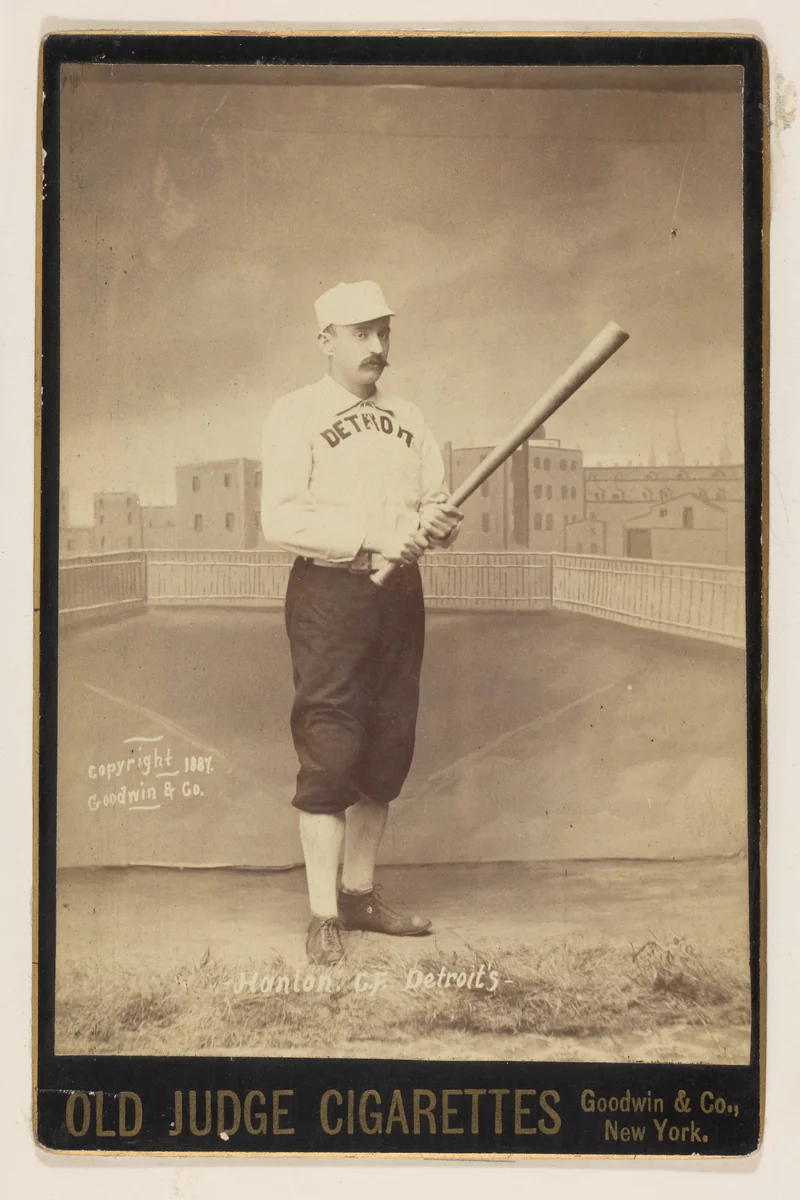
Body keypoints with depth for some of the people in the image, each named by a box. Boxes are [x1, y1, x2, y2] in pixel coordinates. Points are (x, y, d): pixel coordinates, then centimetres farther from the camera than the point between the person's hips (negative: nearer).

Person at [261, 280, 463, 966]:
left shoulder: (409, 419, 16)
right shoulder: (296, 415, -3)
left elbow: (440, 504, 14)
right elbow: (280, 520, -14)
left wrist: (436, 523, -10)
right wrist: (373, 535, -22)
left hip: (400, 593, 6)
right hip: (331, 595, -6)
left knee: (389, 749, 9)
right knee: (329, 751, -7)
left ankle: (360, 894, 23)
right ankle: (324, 918, 1)